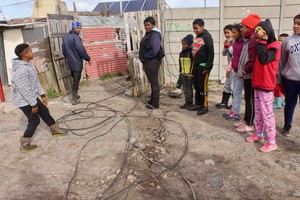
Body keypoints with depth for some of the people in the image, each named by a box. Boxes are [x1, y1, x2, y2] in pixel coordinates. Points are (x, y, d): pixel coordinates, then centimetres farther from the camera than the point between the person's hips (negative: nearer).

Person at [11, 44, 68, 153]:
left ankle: (56, 130, 38)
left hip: (32, 97, 9)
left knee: (45, 112, 18)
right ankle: (24, 145, 16)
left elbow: (35, 81, 10)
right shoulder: (21, 70, -31)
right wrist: (33, 105, -20)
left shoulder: (28, 64, 1)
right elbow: (25, 90, -27)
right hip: (24, 100, -9)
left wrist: (42, 95, 12)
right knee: (34, 120, 2)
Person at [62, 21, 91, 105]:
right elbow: (81, 50, -22)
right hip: (77, 63, -9)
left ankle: (75, 95, 32)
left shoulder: (65, 37, 11)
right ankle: (74, 100, 2)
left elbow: (63, 50, 16)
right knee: (76, 81, -2)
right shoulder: (76, 37, -18)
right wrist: (88, 59, -10)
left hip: (70, 62, 9)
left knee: (74, 79, 21)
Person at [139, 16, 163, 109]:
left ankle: (155, 104, 9)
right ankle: (152, 100, 31)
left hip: (152, 62, -10)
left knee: (154, 82, -1)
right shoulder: (148, 34, 14)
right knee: (152, 81, 18)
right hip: (148, 62, 10)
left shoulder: (154, 35, -17)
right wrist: (143, 58, 7)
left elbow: (154, 51, -26)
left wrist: (144, 57, -14)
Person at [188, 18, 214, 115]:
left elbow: (211, 53, -14)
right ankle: (198, 104, 25)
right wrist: (193, 65, 16)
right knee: (196, 85, 13)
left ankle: (205, 107, 8)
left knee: (203, 86, -3)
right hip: (196, 65, 8)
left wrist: (207, 67, -18)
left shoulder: (207, 37, -10)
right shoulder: (197, 37, 13)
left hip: (203, 65, -8)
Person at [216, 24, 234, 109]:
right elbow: (223, 53, 12)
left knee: (233, 86, -3)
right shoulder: (228, 42, 12)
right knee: (227, 84, 13)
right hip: (230, 66, 9)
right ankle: (224, 103, 20)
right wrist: (225, 46, -3)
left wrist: (229, 46, -16)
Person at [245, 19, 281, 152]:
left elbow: (264, 59, -28)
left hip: (266, 85, -9)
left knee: (267, 113, -5)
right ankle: (259, 134, 28)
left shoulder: (274, 46, -11)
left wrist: (262, 42, -21)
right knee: (258, 111, 15)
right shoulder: (264, 45, 14)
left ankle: (272, 142, 3)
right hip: (257, 83, 9)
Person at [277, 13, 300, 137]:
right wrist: (279, 79, 4)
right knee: (290, 104, 13)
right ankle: (287, 126, 30)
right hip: (289, 79, 1)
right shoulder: (288, 41, 0)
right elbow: (282, 60, 4)